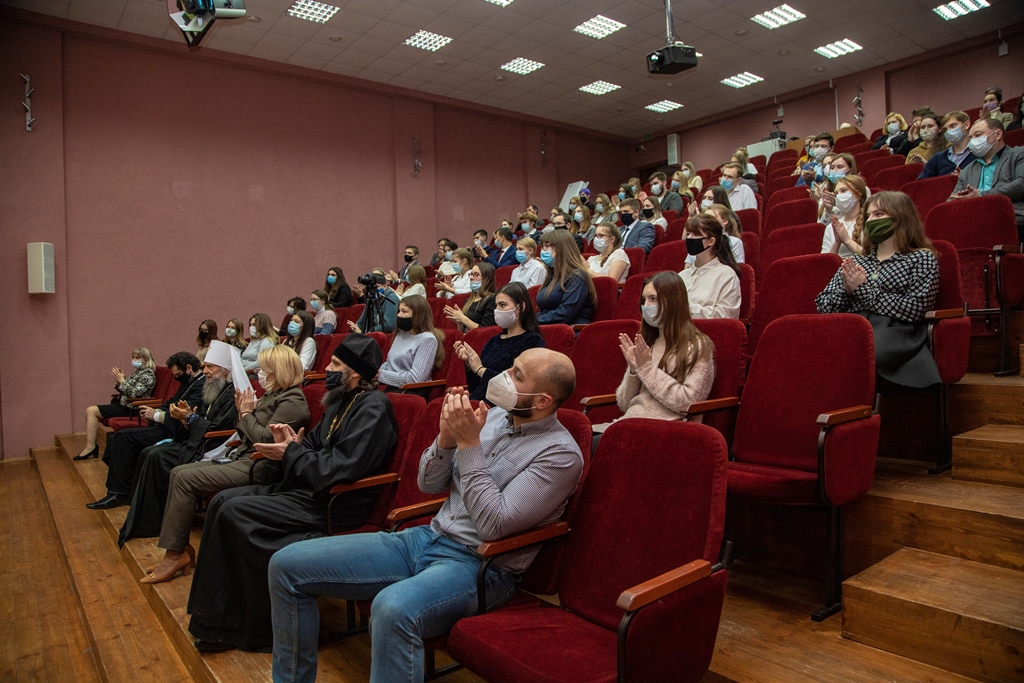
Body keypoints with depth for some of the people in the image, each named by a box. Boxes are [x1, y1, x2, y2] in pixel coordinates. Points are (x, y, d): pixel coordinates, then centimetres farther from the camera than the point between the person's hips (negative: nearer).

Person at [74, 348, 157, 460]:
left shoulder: (148, 374, -11)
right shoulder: (137, 373, 18)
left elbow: (134, 393, -21)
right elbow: (125, 392, 17)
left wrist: (122, 380, -13)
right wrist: (118, 381, 1)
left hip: (132, 409, -10)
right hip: (124, 405, 10)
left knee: (92, 411, -12)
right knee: (91, 410, 5)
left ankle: (90, 448, -7)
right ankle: (90, 446, 2)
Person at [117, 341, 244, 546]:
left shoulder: (233, 395, -14)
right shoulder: (213, 391, 16)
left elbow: (217, 429, -21)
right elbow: (200, 422, 18)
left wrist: (191, 418, -13)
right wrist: (185, 416, -3)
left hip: (209, 450, -10)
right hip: (194, 443, 10)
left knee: (157, 457, -19)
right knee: (148, 453, -1)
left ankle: (147, 523, -7)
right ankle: (140, 515, 2)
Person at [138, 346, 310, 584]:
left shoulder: (292, 402, -13)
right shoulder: (272, 396, 17)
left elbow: (265, 439, -22)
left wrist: (247, 414, -8)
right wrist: (243, 411, 3)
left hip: (256, 467, -11)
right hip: (242, 457, 11)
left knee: (186, 479, -15)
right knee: (178, 473, 3)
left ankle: (175, 554, -4)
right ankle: (178, 549, 3)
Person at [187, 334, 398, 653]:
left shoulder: (373, 406, -18)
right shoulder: (341, 400, 12)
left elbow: (339, 469, -24)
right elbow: (314, 443, 18)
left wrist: (291, 453, -12)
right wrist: (293, 443, -5)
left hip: (335, 505, -10)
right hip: (307, 490, 10)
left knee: (233, 512, -15)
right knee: (224, 500, 3)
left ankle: (230, 625, 0)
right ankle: (218, 618, 9)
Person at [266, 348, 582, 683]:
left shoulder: (561, 454, -12)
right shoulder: (493, 416, 8)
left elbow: (494, 525, -21)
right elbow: (428, 485, 11)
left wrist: (470, 444, -19)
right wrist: (447, 437, -8)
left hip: (479, 565, -7)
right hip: (425, 538, 8)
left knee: (393, 609, -41)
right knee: (288, 565, 0)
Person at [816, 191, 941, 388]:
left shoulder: (922, 258, 16)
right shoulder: (855, 262, 28)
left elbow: (915, 308, -2)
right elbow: (823, 305, 18)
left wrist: (864, 289, -3)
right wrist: (846, 289, -2)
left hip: (895, 333, -3)